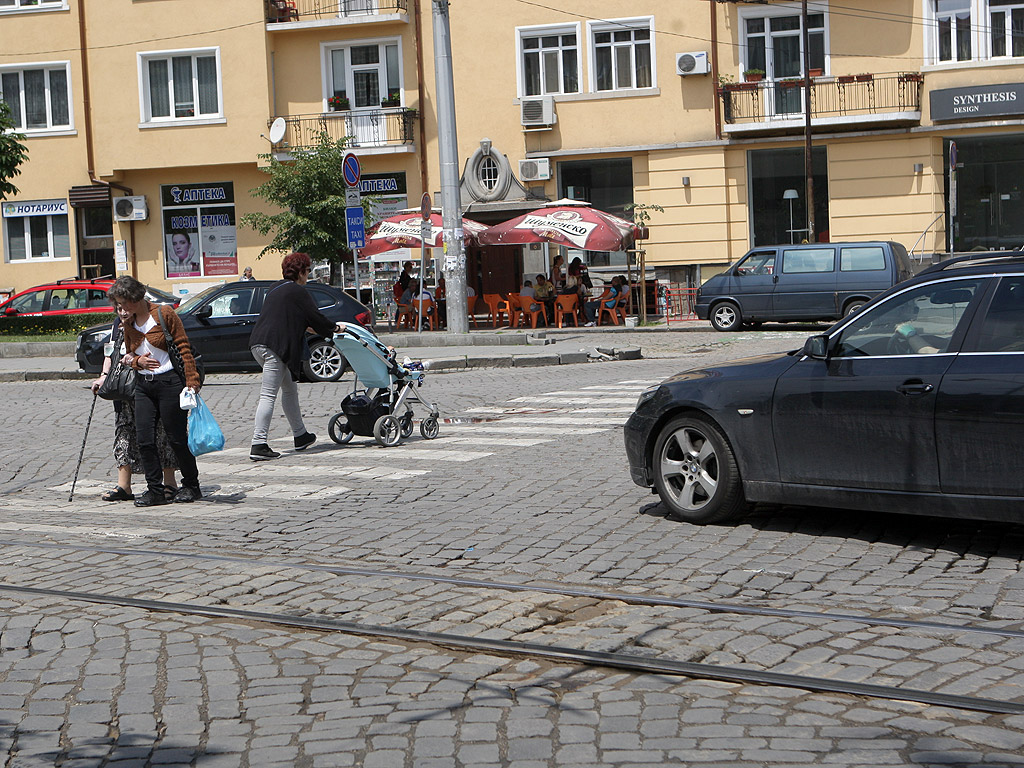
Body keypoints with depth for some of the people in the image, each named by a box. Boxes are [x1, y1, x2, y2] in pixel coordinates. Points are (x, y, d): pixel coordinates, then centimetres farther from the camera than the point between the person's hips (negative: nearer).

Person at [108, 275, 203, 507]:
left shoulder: (164, 314, -8)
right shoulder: (129, 323, 10)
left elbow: (184, 348, -8)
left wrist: (192, 382, -14)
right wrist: (137, 361, -5)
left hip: (170, 381, -6)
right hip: (143, 385, 6)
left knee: (177, 437, 0)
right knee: (144, 439, -1)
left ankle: (191, 486, 16)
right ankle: (155, 490, 6)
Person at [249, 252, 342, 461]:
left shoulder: (276, 288, 20)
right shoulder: (298, 292, -6)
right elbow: (316, 317, -4)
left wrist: (306, 327, 44)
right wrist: (335, 327, 14)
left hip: (259, 344, 10)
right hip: (275, 347, -10)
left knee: (289, 390, 21)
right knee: (268, 395, -12)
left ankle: (300, 436, 30)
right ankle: (258, 445, -16)